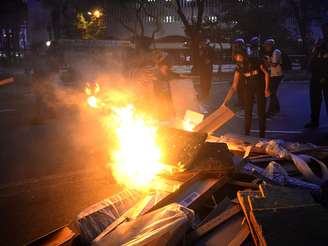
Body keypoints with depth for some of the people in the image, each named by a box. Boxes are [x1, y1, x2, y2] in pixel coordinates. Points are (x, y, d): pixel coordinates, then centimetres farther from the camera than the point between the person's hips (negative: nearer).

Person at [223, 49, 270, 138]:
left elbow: (266, 73, -7)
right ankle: (246, 134, 16)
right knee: (247, 111, 3)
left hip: (260, 86, -2)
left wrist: (267, 88, -11)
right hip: (249, 87, 2)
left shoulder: (257, 61, -23)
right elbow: (234, 87, -16)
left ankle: (262, 135, 11)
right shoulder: (239, 68, -16)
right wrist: (225, 101, -22)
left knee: (261, 111, -1)